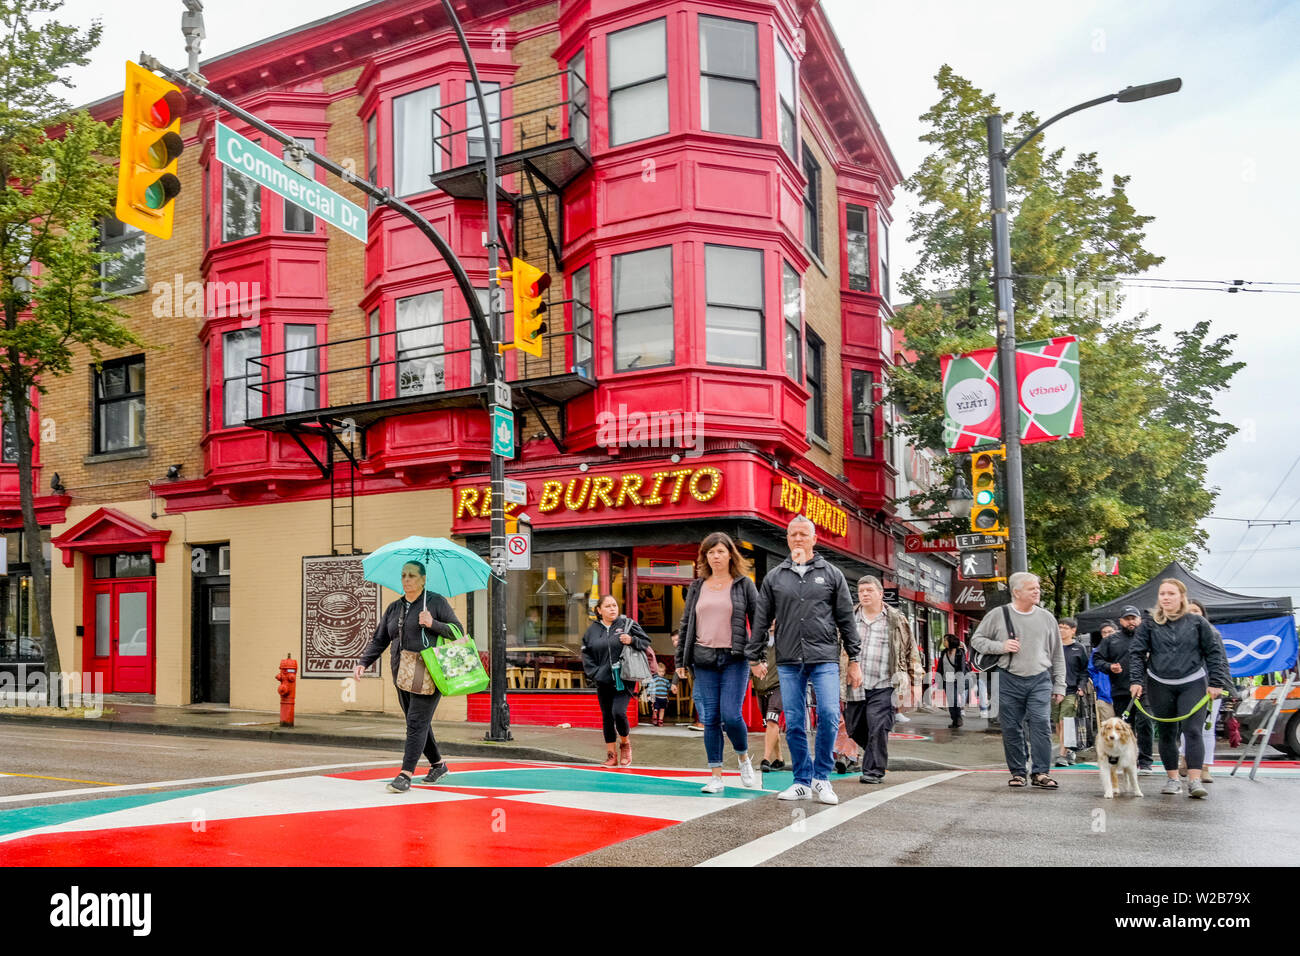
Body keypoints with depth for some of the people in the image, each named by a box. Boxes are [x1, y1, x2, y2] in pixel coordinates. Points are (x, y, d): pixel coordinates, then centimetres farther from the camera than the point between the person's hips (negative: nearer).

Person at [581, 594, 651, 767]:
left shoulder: (627, 624, 0)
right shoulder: (592, 630, 7)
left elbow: (646, 642, 4)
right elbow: (586, 655, 11)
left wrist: (632, 640, -14)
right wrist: (594, 673, 0)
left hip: (623, 680, -3)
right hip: (603, 682, 3)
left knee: (618, 712, -17)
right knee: (607, 717, 9)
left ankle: (625, 743, 11)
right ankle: (611, 755, 20)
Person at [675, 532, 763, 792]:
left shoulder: (744, 584, 5)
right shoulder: (697, 587, 13)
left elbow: (758, 621, 2)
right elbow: (685, 624, 16)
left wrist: (755, 656, -8)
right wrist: (681, 660, 10)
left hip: (734, 658, -3)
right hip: (704, 659, 3)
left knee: (731, 716, -10)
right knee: (710, 719, 1)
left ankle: (744, 758, 18)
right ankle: (716, 776, 8)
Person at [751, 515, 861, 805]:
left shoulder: (832, 574, 8)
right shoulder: (774, 577, 11)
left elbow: (846, 620, 8)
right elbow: (761, 621, 13)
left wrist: (854, 660, 4)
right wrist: (757, 658, 7)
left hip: (825, 658, -1)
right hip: (789, 662, 2)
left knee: (829, 716, -13)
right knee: (794, 724, 3)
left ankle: (821, 778, 3)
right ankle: (803, 781, 15)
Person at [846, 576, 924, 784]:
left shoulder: (896, 621, 6)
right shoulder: (849, 618, 11)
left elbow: (911, 651, 12)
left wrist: (915, 681, 9)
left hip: (883, 687, -3)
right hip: (854, 686, 3)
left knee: (878, 728, -12)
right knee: (855, 729, 9)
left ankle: (874, 770, -2)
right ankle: (878, 757, 33)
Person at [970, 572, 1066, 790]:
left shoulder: (1046, 617, 9)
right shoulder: (998, 615, 2)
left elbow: (1058, 655, 15)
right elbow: (976, 640, 7)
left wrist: (1059, 685, 11)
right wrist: (1000, 646, -10)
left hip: (1040, 680, 1)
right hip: (1009, 681, -1)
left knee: (1041, 724, -12)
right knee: (1011, 728, 4)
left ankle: (1040, 772, -5)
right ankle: (1017, 772, 16)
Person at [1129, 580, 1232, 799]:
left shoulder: (1197, 622, 4)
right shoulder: (1149, 625, 5)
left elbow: (1215, 652, 7)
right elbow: (1137, 654, 6)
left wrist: (1216, 682, 1)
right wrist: (1136, 681, -3)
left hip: (1192, 684, -1)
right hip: (1160, 686, 1)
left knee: (1192, 730, -12)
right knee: (1167, 733, 6)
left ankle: (1194, 780, -13)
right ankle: (1172, 779, 16)